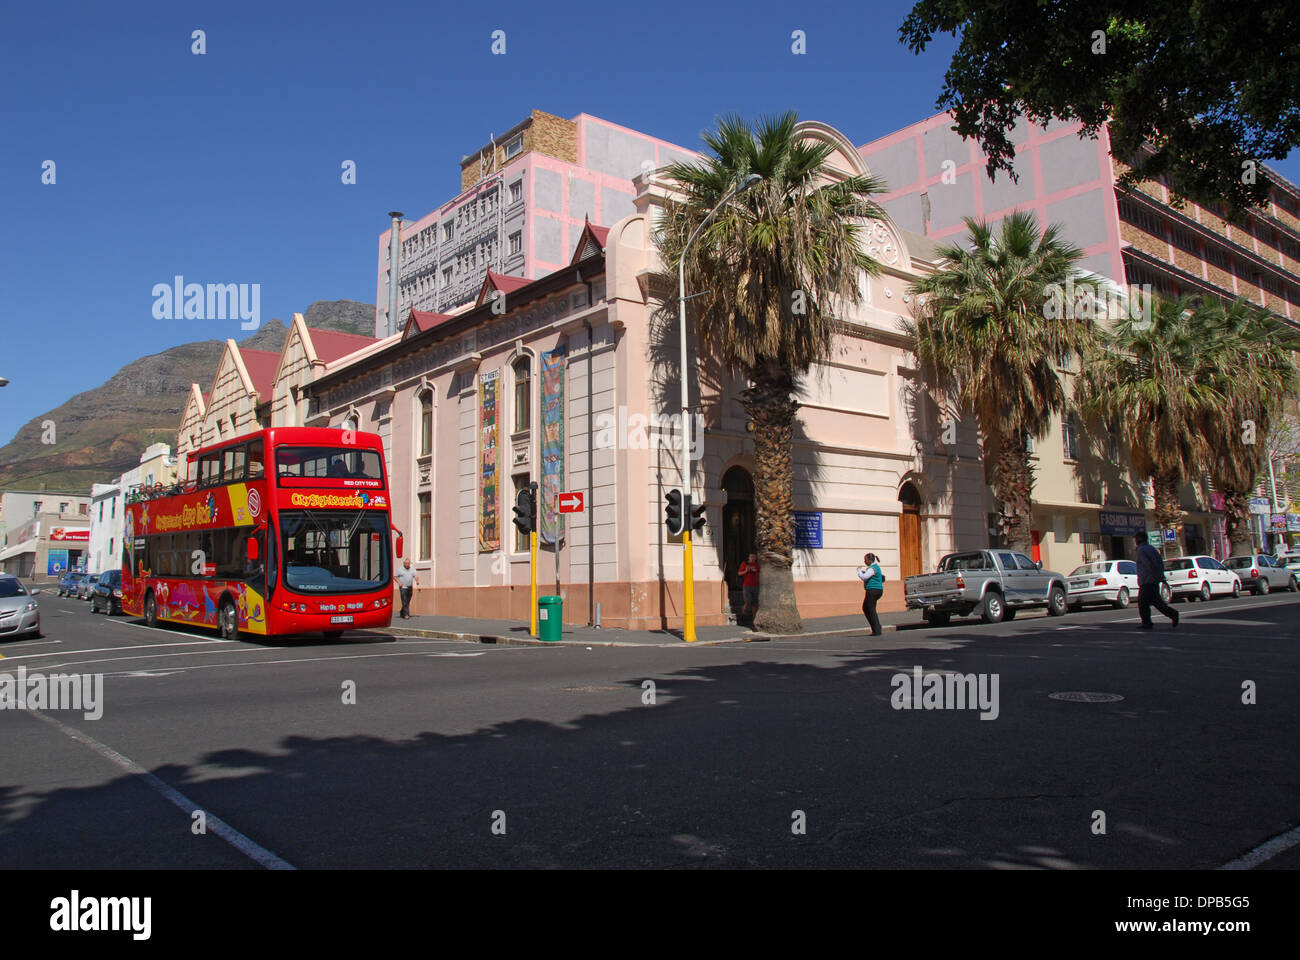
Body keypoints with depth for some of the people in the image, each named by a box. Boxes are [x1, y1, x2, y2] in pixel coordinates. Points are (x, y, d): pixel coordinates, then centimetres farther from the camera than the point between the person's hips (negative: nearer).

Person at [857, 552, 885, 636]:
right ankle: (877, 627, 16)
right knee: (865, 608, 16)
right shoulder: (876, 567, 18)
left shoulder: (872, 568, -15)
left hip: (873, 590, -11)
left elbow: (864, 577, -22)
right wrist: (864, 572, 13)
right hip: (877, 589, 11)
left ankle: (877, 631, -6)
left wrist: (859, 570, -6)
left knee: (871, 610, -7)